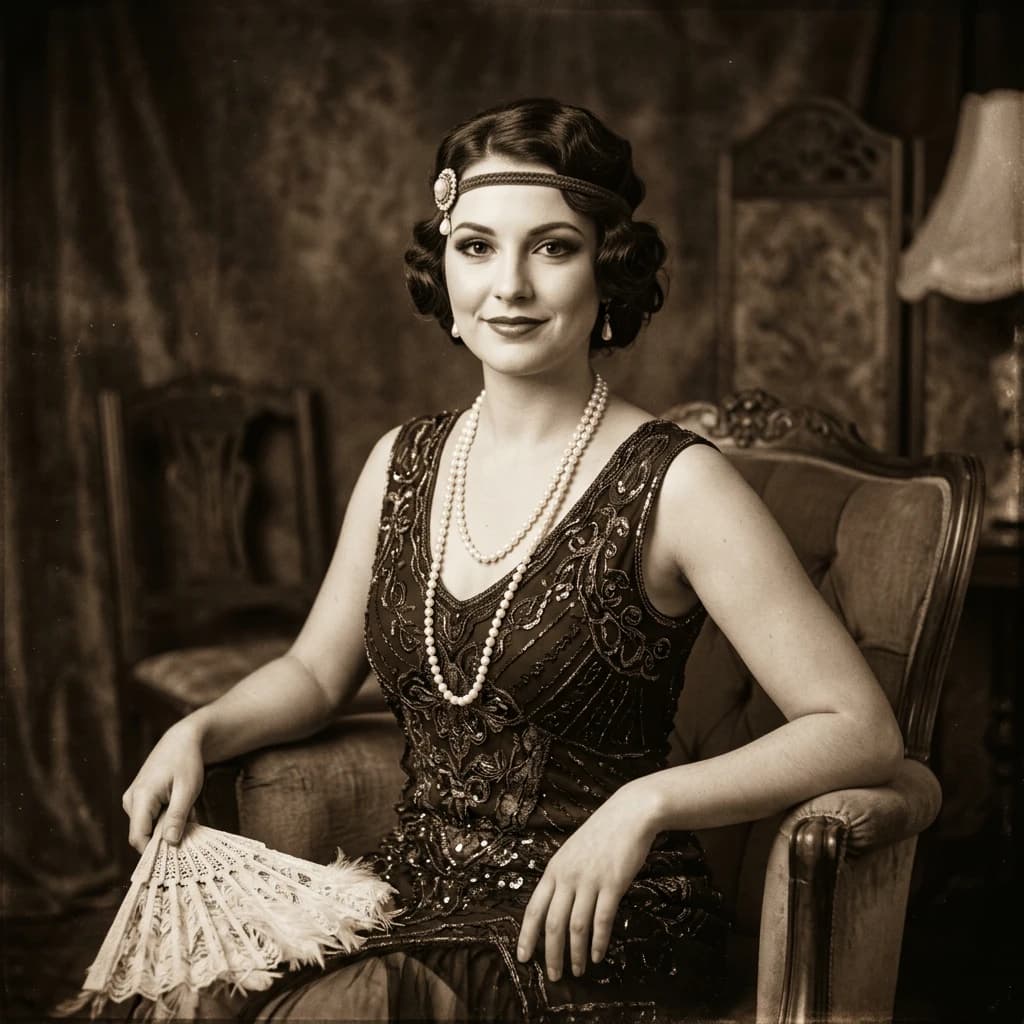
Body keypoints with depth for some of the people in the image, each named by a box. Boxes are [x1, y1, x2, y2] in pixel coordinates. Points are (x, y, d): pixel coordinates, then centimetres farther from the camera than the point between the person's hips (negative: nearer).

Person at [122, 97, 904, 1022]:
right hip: (412, 909, 5)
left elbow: (862, 733, -13)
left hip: (597, 940, -5)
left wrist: (645, 804, -24)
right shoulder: (404, 461, 8)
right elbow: (317, 670, 20)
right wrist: (200, 732, 1)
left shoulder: (674, 483, -11)